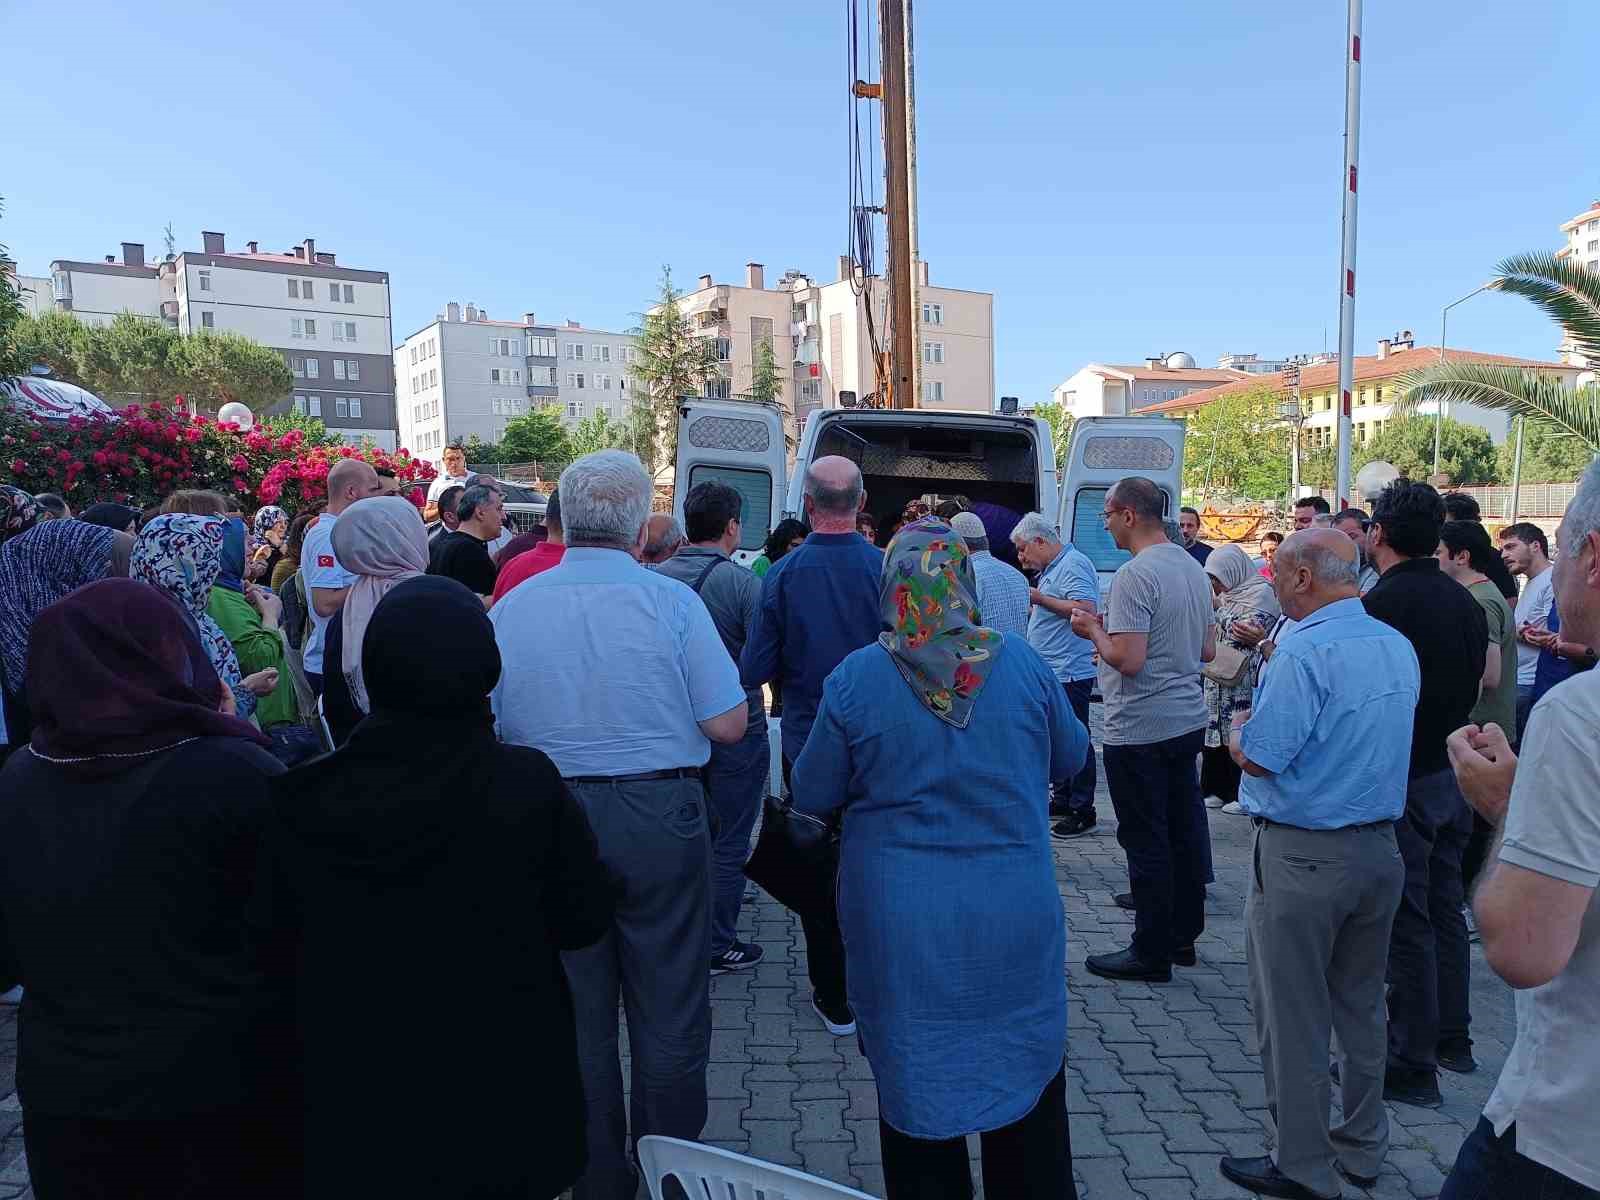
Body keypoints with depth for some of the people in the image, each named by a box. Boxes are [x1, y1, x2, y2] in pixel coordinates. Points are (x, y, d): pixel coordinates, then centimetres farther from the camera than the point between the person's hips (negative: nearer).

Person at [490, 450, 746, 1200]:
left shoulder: (509, 608, -3)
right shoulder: (671, 602, -11)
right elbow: (726, 724, -11)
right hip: (659, 818, -2)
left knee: (577, 1013, 17)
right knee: (668, 1013, 13)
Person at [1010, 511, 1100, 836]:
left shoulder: (1073, 565, -12)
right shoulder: (1053, 568, 19)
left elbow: (1086, 609, -25)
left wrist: (1039, 597, -19)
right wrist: (1031, 608, 16)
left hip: (1070, 672, -10)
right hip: (1053, 672, 10)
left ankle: (1083, 812, 1)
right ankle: (1063, 800, 26)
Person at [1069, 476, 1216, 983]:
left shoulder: (1135, 575, -19)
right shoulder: (1193, 567, 10)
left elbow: (1128, 659, -24)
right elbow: (1207, 650, 16)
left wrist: (1094, 631, -6)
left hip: (1140, 728, -9)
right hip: (1188, 719, 9)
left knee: (1146, 840, 1)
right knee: (1184, 830, 16)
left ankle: (1152, 951, 11)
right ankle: (1183, 935, 28)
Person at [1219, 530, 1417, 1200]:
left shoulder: (1305, 654, -21)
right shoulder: (1399, 647, 5)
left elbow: (1258, 759, -21)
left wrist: (1238, 724, -1)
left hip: (1303, 857, -8)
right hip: (1381, 848, 8)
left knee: (1292, 1017, 6)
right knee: (1361, 1007, 20)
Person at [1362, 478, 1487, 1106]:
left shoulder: (1382, 603, -20)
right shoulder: (1464, 601, 5)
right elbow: (1476, 682, 15)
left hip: (1400, 780, -8)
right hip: (1454, 771, 8)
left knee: (1407, 922, 0)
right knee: (1445, 910, 19)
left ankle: (1412, 1066, 9)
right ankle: (1452, 1037, 33)